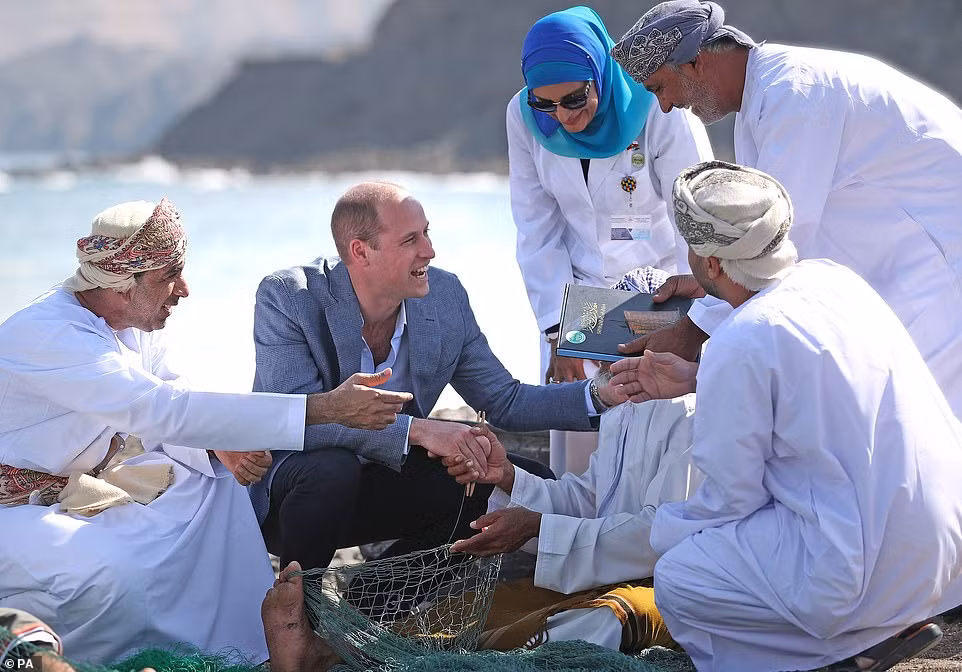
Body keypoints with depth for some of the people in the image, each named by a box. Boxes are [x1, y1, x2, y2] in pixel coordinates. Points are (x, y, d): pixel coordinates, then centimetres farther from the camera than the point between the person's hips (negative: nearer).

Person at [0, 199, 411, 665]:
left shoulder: (132, 324, 2)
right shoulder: (46, 334, -28)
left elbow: (163, 423, 7)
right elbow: (163, 410, -37)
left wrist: (223, 448, -19)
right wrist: (325, 408, -39)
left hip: (73, 490, 9)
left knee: (212, 485, 0)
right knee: (106, 570, -36)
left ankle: (244, 651, 2)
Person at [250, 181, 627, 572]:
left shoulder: (445, 296, -5)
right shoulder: (287, 297, -18)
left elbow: (504, 402, 3)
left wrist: (602, 395, -12)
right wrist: (419, 430, -36)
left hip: (381, 484, 5)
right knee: (331, 467, -38)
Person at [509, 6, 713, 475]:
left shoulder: (658, 110, -20)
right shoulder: (524, 117, -9)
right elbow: (538, 232, -4)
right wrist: (558, 334, -9)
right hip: (580, 292, 3)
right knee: (574, 441, -3)